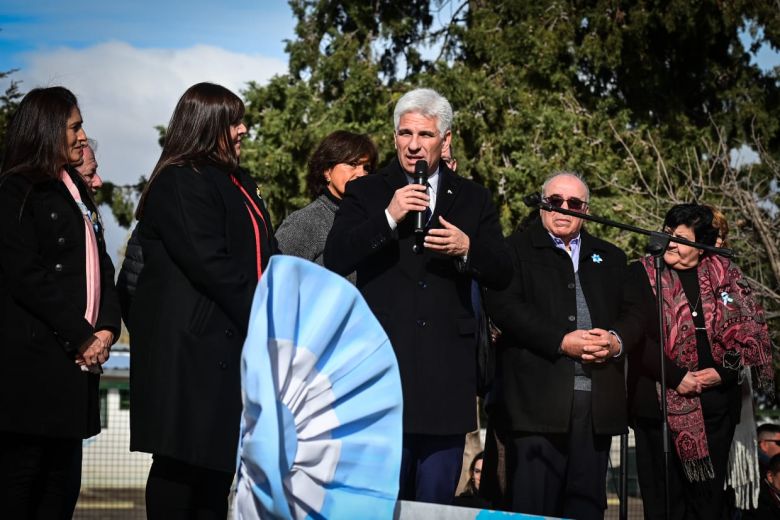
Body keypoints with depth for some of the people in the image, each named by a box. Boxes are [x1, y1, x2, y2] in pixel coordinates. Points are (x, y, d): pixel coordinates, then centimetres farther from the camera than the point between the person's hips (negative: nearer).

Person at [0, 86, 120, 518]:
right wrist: (81, 337, -13)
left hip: (78, 357, 8)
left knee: (63, 482, 8)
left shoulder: (77, 191, 20)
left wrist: (106, 328, 1)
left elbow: (100, 266, 18)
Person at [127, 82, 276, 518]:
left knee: (219, 458, 10)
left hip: (231, 342, 9)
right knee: (182, 460, -6)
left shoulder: (238, 182, 19)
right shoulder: (179, 184, -11)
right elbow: (209, 263, -19)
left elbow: (266, 256, 18)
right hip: (191, 344, -9)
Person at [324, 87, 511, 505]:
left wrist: (467, 249, -11)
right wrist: (388, 218, -15)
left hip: (447, 371, 2)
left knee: (437, 501, 5)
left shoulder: (473, 200, 13)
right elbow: (334, 262, -6)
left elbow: (502, 276, 9)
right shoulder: (365, 193, 7)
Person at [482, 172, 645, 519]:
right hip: (537, 399, -4)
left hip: (598, 400, 5)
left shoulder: (610, 258, 22)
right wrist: (561, 341, -15)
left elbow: (634, 313, 17)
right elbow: (503, 306, -8)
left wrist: (616, 339, -6)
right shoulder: (517, 249, 6)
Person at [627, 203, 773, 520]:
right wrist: (676, 377, -14)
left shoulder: (724, 274, 7)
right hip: (661, 402, -2)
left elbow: (750, 329, 5)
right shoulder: (642, 275, -1)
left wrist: (723, 371, -8)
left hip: (716, 403, 2)